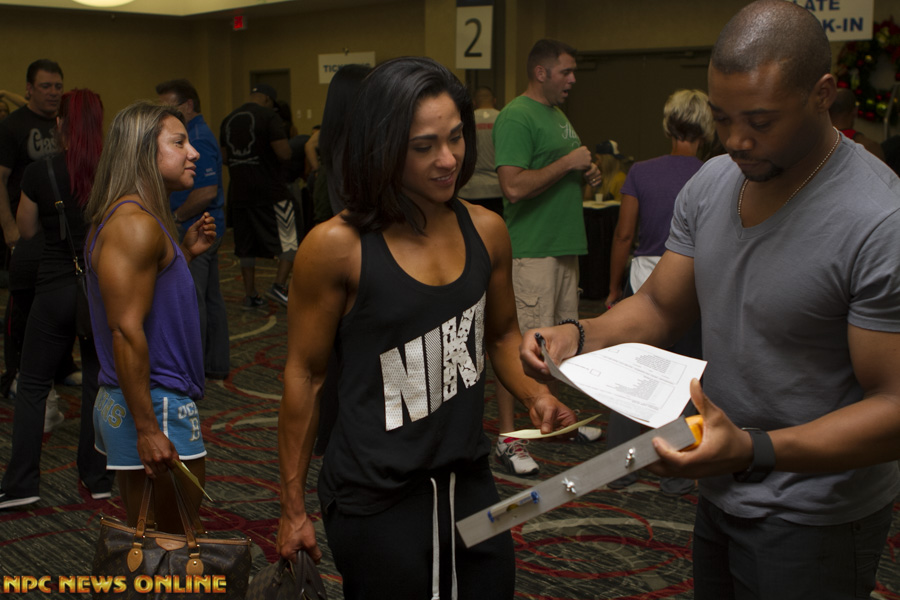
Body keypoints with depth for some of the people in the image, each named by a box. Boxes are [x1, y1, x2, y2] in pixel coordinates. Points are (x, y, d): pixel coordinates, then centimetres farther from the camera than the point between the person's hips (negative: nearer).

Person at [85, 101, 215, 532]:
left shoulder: (136, 218, 15)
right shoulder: (136, 224, -17)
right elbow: (126, 330, -24)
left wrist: (187, 252, 13)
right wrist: (147, 429, -24)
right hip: (156, 406, -10)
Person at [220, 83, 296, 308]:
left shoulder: (228, 120, 11)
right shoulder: (269, 116, -9)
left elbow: (224, 157, 17)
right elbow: (284, 153, -17)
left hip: (239, 192, 6)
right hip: (270, 191, -6)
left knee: (246, 247, 12)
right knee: (289, 241, 4)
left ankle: (250, 295, 16)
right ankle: (279, 286, -7)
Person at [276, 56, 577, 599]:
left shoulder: (486, 230, -1)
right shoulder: (337, 248, -15)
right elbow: (304, 377, -7)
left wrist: (535, 393, -6)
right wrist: (294, 509, -2)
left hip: (470, 483, 5)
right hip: (375, 503, -5)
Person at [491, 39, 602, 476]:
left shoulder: (558, 114, 18)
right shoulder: (516, 117, -13)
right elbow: (514, 186, -23)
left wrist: (585, 175, 7)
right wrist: (568, 163, -17)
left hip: (564, 244, 10)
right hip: (531, 250, -10)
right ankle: (506, 437, 1)